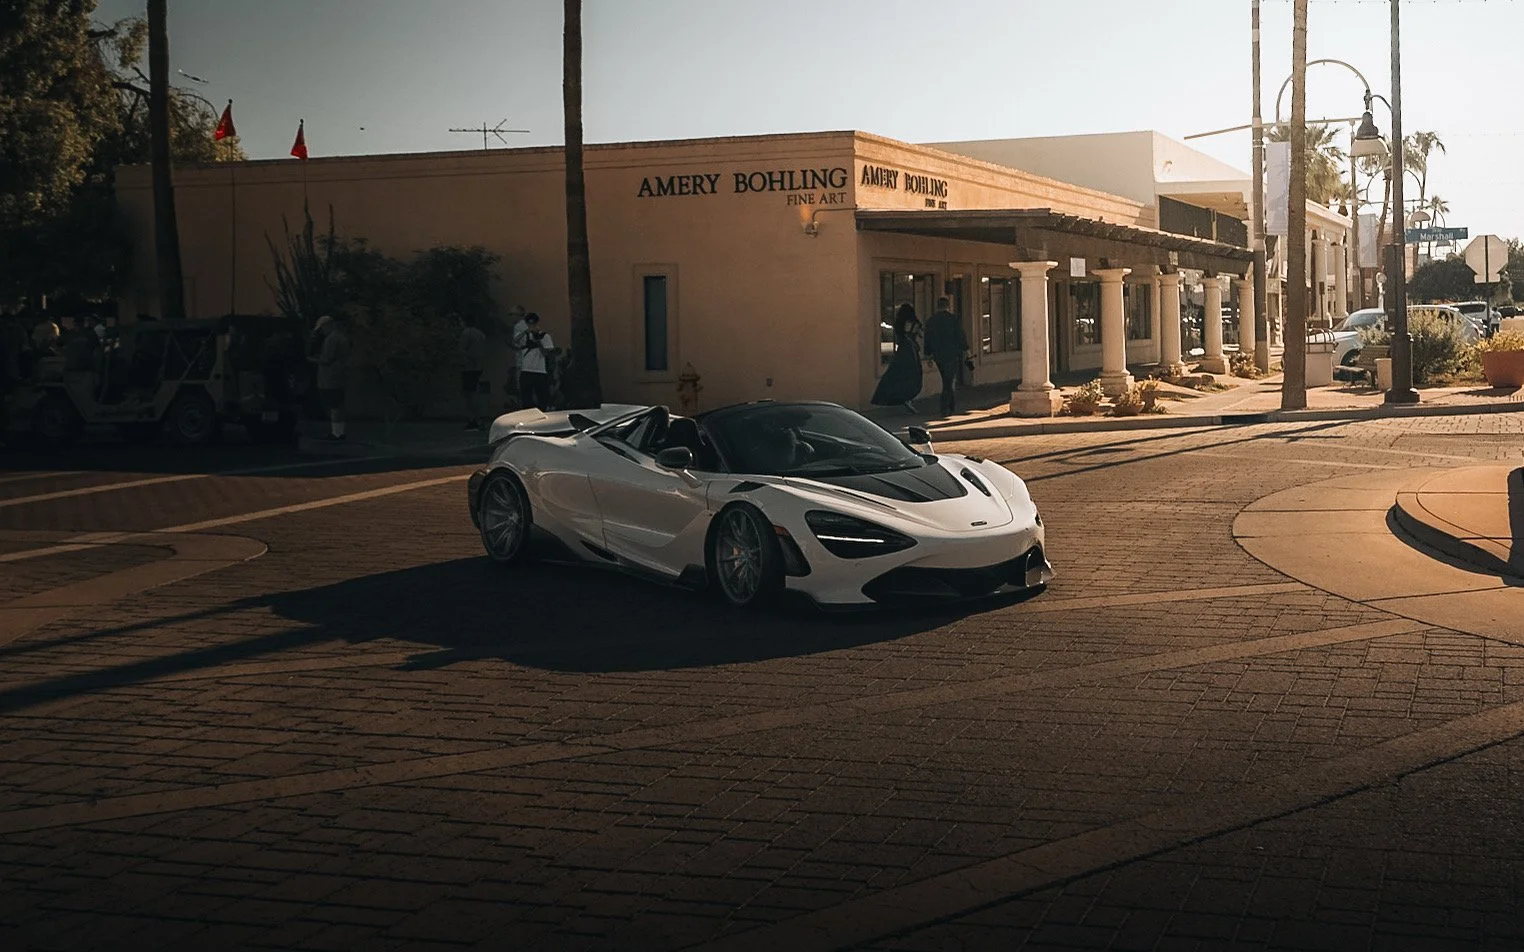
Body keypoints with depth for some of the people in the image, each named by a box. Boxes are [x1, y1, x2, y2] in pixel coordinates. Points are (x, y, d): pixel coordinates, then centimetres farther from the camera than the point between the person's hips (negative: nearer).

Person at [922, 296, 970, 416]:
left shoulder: (931, 321, 6)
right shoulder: (954, 319, -7)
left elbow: (927, 340, 9)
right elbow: (961, 336, -6)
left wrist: (929, 355, 15)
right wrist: (965, 350, 5)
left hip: (938, 356, 4)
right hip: (952, 355, -4)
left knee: (948, 381, 16)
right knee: (950, 382, -2)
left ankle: (953, 407, 19)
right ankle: (945, 409, -7)